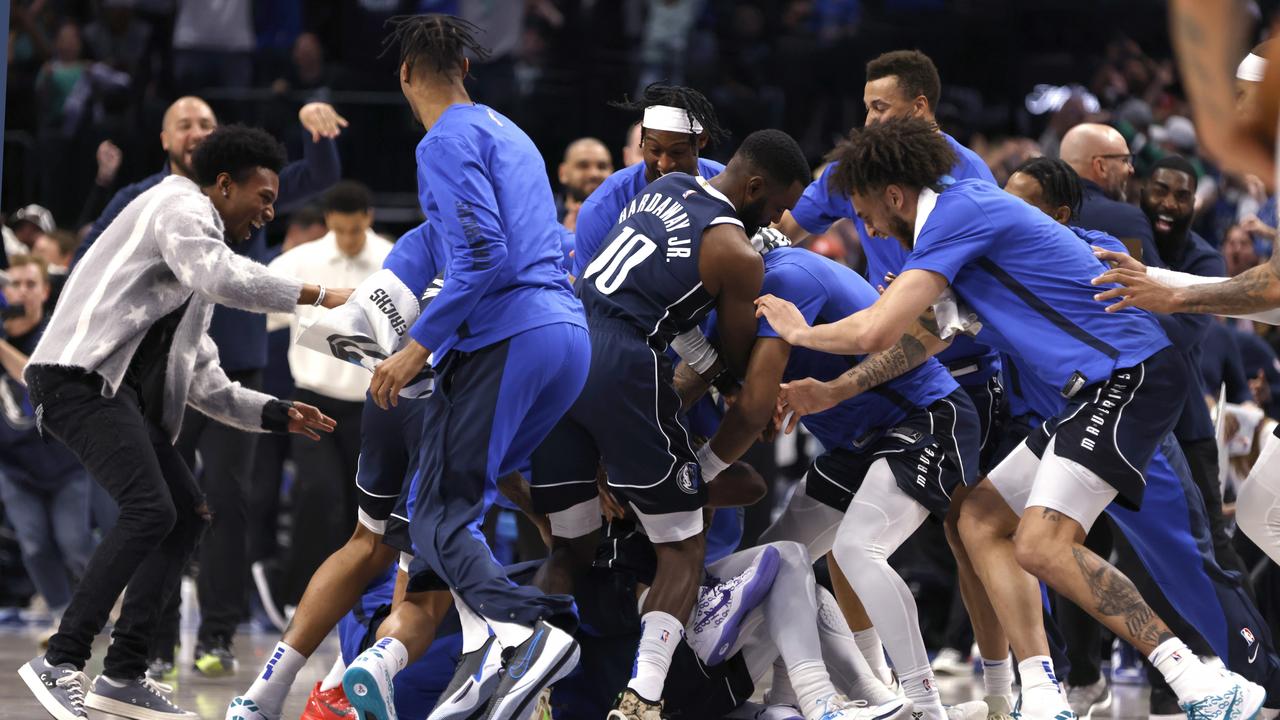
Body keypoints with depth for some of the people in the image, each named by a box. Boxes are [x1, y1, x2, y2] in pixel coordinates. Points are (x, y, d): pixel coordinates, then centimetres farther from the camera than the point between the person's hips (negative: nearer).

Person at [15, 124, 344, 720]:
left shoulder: (196, 251, 30)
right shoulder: (181, 209, 0)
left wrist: (275, 414, 19)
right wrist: (316, 295, -15)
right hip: (83, 375, -11)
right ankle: (61, 662, -22)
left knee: (187, 515, 9)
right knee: (150, 510, -23)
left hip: (123, 393, 11)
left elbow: (203, 382, 29)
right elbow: (222, 278, -22)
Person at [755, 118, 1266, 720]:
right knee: (979, 517, 10)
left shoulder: (958, 212, -11)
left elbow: (873, 334, -15)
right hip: (1105, 388, 11)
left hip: (1127, 374, -11)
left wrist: (799, 333, 4)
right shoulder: (968, 208, 20)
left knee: (1041, 545, -21)